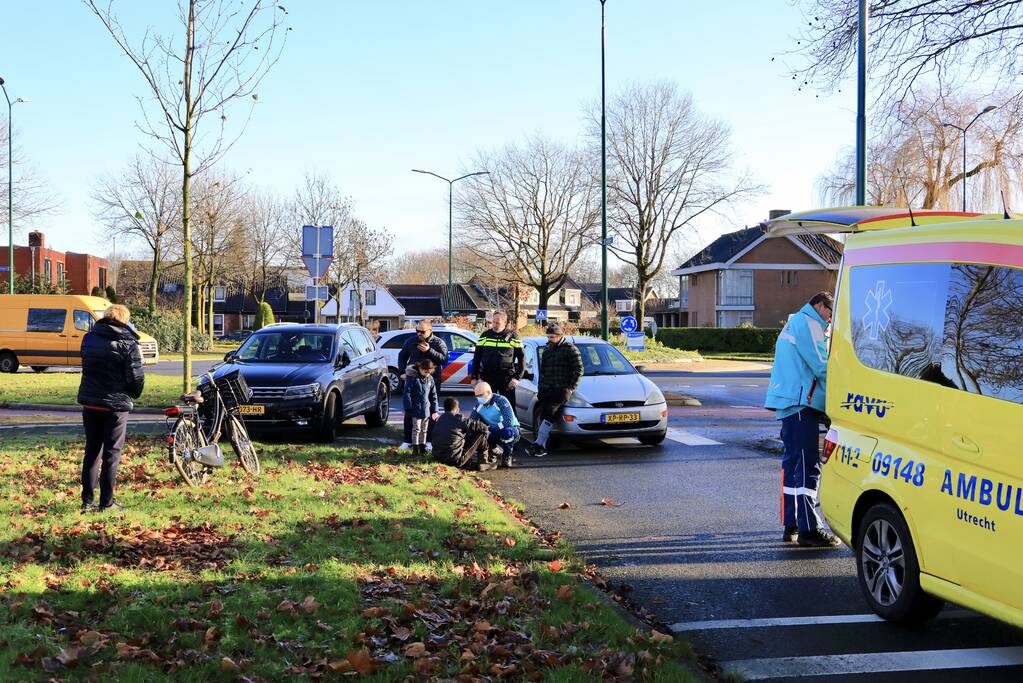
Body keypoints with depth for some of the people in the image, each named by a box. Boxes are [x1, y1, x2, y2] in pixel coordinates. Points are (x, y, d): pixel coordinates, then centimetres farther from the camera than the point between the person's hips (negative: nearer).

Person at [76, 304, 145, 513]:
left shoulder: (88, 338, 4)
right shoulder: (127, 343, -11)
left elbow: (86, 365, 12)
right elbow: (136, 377, -11)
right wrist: (134, 393, 7)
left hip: (90, 402, 5)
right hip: (116, 405, -4)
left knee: (92, 451, 13)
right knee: (111, 453, 3)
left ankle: (87, 500, 13)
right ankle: (106, 503, 4)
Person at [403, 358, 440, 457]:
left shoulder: (430, 379, 4)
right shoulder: (412, 378, -11)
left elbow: (433, 395, 11)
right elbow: (407, 393, -11)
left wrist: (434, 410, 10)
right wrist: (408, 408, -14)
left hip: (426, 410, 5)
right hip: (416, 410, -5)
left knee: (424, 430, 13)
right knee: (416, 429, -2)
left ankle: (422, 448, 22)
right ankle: (415, 449, 3)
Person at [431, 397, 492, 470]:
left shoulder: (437, 420, 10)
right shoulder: (460, 418, -7)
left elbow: (430, 439, 19)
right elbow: (483, 427, -1)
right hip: (456, 461, -7)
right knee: (481, 433, 7)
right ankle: (483, 463, 14)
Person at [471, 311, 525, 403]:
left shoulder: (512, 337, 2)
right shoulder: (485, 335, 9)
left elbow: (521, 358, 2)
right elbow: (477, 357, 12)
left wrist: (517, 377, -7)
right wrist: (474, 377, 7)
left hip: (507, 378, -2)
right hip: (488, 377, 2)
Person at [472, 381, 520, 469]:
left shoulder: (500, 400, -22)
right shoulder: (479, 405, -5)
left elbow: (508, 421, -33)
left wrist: (489, 428, -38)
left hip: (511, 429, -5)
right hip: (493, 433, 5)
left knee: (507, 432, -40)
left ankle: (507, 456, -13)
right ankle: (495, 451, 7)